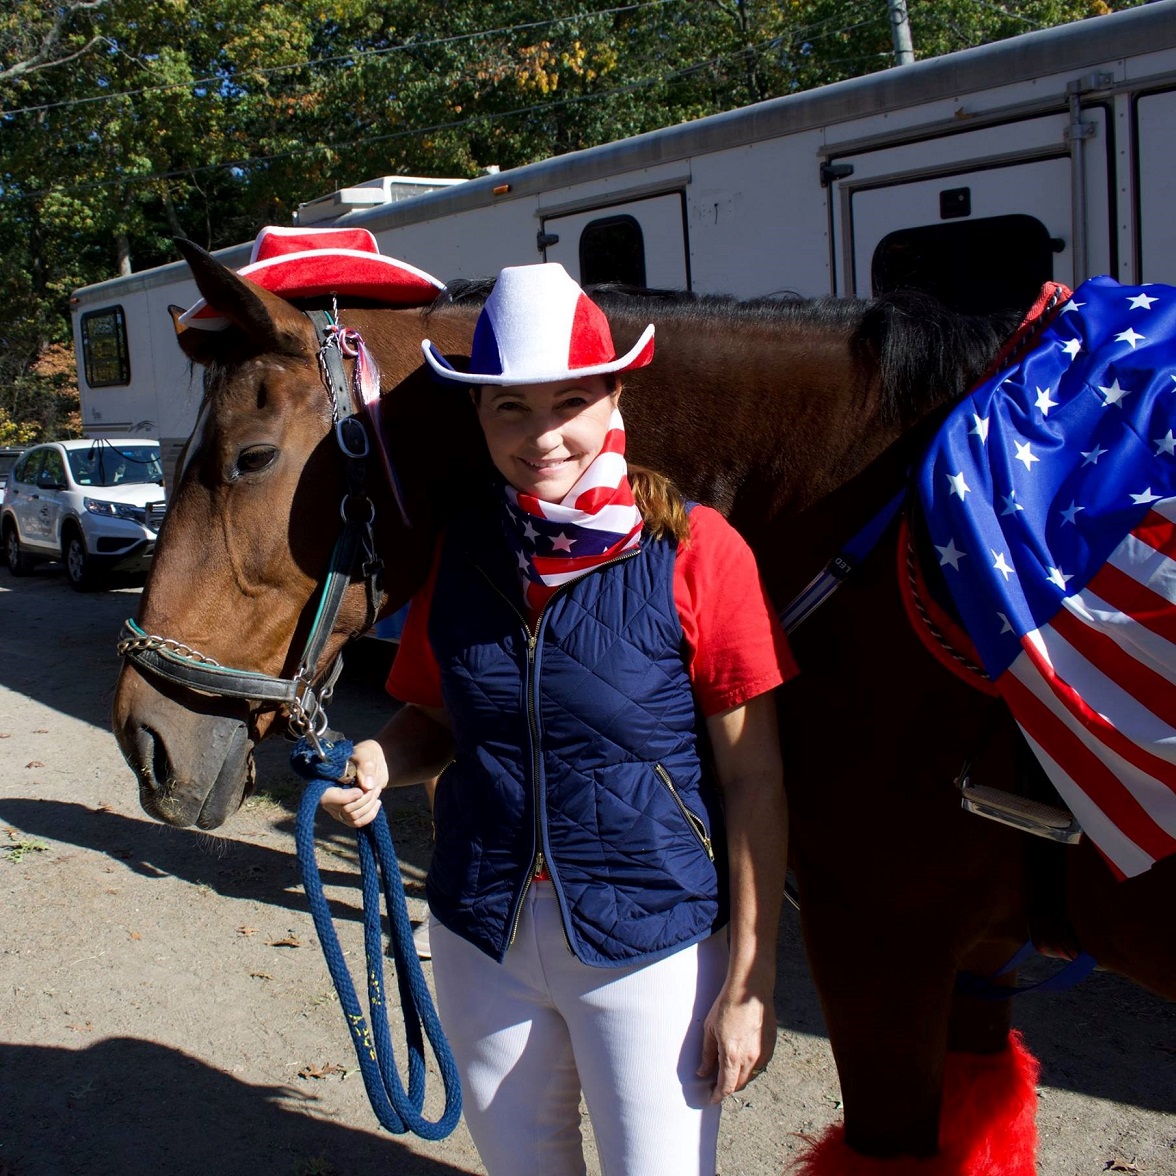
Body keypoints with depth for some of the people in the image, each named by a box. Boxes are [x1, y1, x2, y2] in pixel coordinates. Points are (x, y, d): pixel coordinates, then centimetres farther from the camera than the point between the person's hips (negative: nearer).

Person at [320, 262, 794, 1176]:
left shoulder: (697, 552, -15)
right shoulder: (463, 549, -2)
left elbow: (755, 781, -12)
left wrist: (750, 987, -11)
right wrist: (377, 763, -13)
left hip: (648, 943, -4)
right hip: (482, 938, 5)